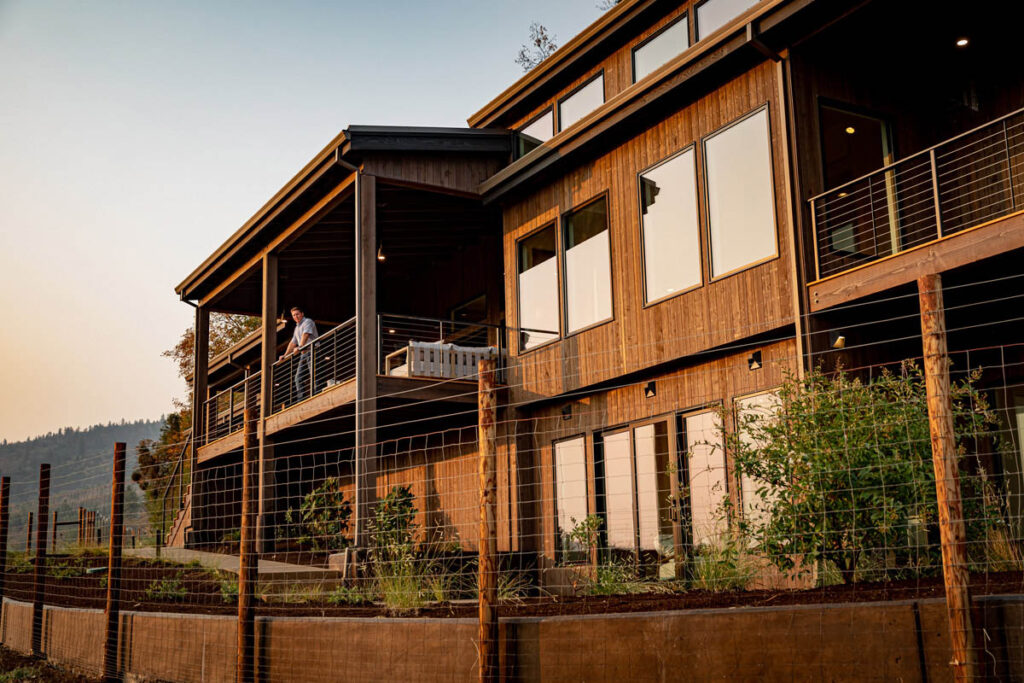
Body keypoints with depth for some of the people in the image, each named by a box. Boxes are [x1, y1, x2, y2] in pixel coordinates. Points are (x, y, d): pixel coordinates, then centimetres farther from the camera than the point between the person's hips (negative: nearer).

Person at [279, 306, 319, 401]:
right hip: (304, 353, 9)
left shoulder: (308, 321, 0)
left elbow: (306, 335, -16)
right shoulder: (297, 327, 26)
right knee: (299, 377, 2)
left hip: (312, 350, -9)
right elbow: (293, 343, 30)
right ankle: (301, 400, 0)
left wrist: (299, 347, -28)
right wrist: (285, 355, 24)